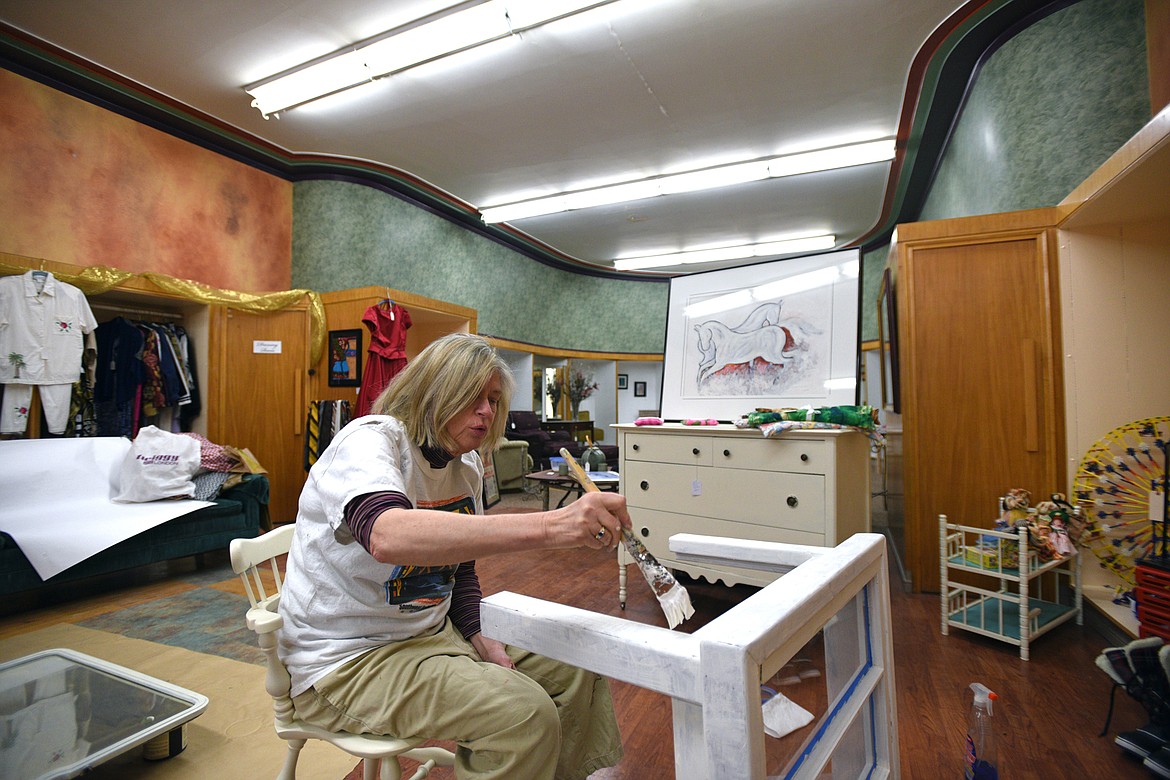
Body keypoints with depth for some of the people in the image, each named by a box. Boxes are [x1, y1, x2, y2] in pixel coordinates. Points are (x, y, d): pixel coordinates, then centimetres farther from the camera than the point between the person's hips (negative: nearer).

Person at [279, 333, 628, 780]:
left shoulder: (467, 465, 3)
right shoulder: (370, 440, -21)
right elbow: (388, 537, -44)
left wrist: (481, 641, -4)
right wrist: (548, 526, -53)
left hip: (433, 633, 8)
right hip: (349, 660, -7)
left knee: (580, 670, 2)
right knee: (525, 712, -25)